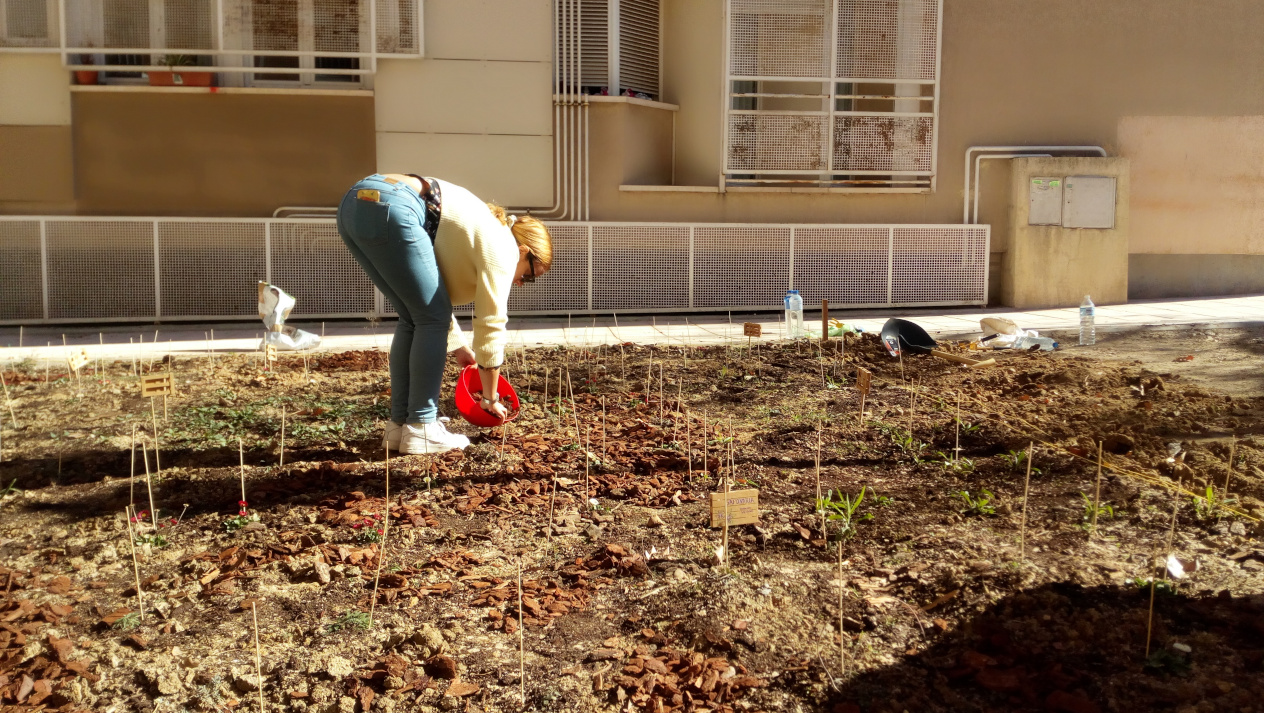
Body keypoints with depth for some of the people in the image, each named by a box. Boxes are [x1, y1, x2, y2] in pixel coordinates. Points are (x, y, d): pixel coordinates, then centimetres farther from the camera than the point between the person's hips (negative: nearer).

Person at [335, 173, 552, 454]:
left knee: (414, 318, 16)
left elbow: (433, 298, 38)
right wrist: (490, 398, 16)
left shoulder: (483, 228, 31)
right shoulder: (502, 247, 6)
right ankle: (421, 429, 4)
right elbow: (491, 325, 6)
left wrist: (458, 346, 43)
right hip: (388, 209, -9)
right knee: (432, 318, 3)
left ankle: (399, 425, 18)